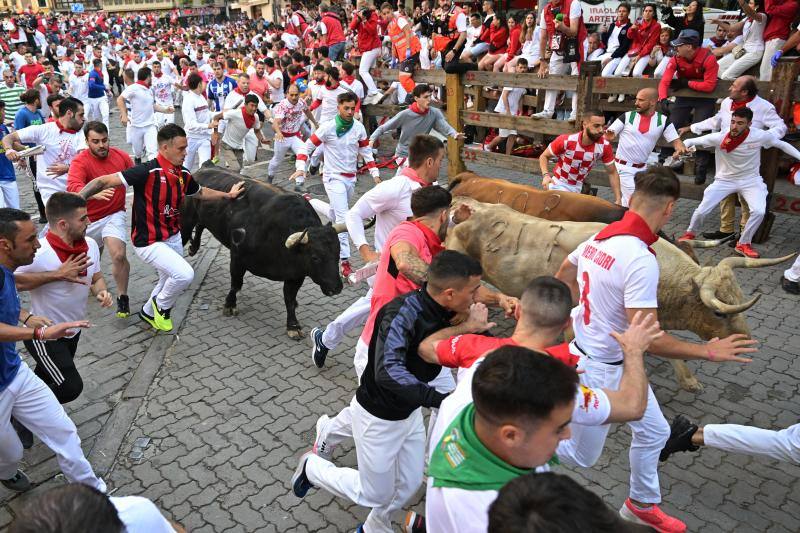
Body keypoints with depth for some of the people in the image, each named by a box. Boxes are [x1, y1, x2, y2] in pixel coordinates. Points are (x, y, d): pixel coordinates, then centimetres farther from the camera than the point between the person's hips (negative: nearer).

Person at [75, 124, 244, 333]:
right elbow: (104, 182, -26)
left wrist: (228, 194, 17)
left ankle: (149, 312, 52)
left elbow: (201, 192, 20)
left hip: (173, 237, 8)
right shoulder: (147, 171, -25)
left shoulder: (184, 174, -2)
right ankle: (161, 305, 8)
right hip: (149, 242, -8)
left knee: (170, 281, 23)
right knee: (185, 274, -23)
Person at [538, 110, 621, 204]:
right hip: (558, 184, -2)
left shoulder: (604, 146, -18)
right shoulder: (565, 140, -24)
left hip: (578, 188, 2)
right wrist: (546, 175, -29)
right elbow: (544, 156, -10)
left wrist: (618, 199, -14)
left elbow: (612, 173, -7)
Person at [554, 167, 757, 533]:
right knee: (582, 455, 13)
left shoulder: (597, 238, -4)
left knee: (654, 432, 25)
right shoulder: (641, 260, -29)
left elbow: (561, 279, 12)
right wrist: (706, 352, -17)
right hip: (600, 370, -9)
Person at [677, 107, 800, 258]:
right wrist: (683, 147, -32)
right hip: (725, 180, 0)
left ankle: (743, 244, 2)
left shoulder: (760, 136, -17)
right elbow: (691, 141, -11)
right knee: (701, 211, -9)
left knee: (759, 211, -22)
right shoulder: (719, 138, -20)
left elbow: (782, 144, 0)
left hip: (750, 180, 0)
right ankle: (690, 234, 25)